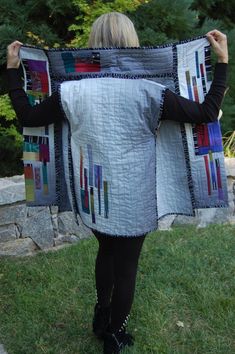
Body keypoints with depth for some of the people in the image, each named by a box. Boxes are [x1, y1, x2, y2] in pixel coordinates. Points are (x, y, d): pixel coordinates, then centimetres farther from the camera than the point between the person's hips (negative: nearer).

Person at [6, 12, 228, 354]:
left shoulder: (73, 90, -11)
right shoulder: (145, 89, -18)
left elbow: (27, 116, 0)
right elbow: (207, 113, -14)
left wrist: (13, 70, 8)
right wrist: (222, 62, -6)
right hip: (133, 198, -3)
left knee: (106, 252, 28)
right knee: (126, 265, 16)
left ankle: (101, 317, 45)